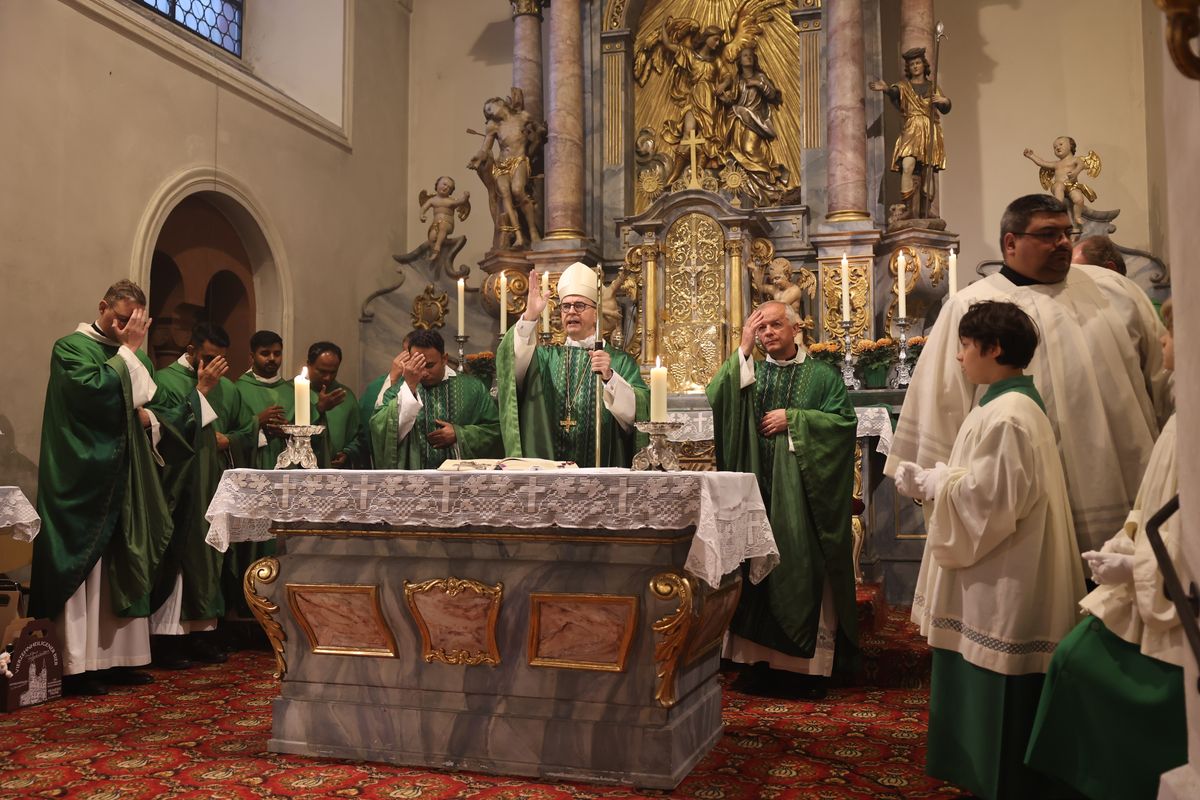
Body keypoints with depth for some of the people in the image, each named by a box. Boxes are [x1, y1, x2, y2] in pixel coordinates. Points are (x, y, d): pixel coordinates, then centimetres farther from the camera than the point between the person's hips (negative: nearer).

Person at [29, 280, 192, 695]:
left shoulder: (135, 358, 16)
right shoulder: (71, 347, -4)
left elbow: (173, 406, 18)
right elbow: (94, 392, -22)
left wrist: (151, 417, -3)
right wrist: (127, 350, -13)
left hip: (126, 481, 7)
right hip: (83, 480, -7)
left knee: (124, 570, 8)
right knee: (83, 568, -6)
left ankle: (119, 657, 15)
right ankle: (77, 666, -1)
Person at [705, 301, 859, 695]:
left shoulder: (822, 375, 5)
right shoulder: (750, 373, 13)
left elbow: (844, 421, -6)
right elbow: (715, 398, -4)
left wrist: (792, 418, -12)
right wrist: (743, 349, -8)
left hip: (801, 491, -3)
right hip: (757, 489, 3)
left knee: (803, 570, -2)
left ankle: (808, 664, 7)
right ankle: (762, 659, 12)